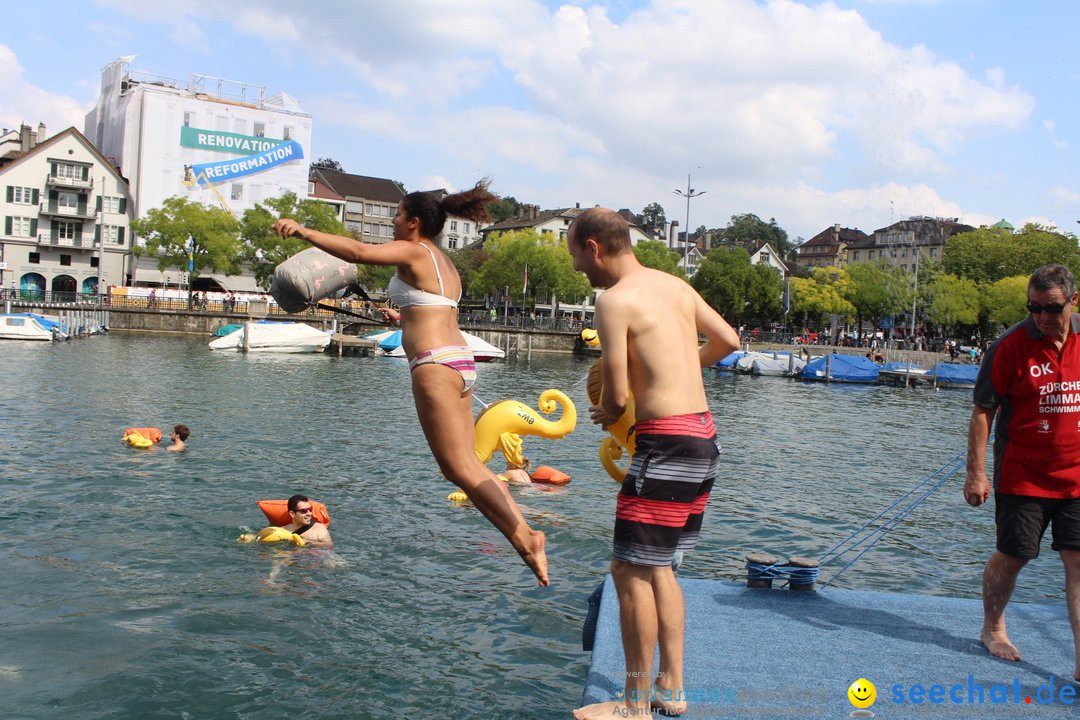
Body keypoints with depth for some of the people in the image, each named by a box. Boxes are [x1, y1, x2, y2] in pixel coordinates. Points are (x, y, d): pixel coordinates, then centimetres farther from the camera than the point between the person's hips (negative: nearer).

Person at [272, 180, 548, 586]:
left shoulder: (413, 252, -3)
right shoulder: (444, 264, 23)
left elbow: (359, 252, -20)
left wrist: (304, 232, -14)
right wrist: (404, 320, 43)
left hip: (435, 365, -9)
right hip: (460, 365, 9)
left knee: (459, 468, -7)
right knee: (468, 465, 10)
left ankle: (524, 538, -10)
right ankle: (524, 538, 6)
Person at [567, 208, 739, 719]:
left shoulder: (614, 300, -12)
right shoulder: (674, 284, 12)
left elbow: (618, 396, -12)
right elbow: (728, 340, 20)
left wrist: (606, 413, 10)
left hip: (667, 442, -9)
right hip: (703, 435, 9)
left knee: (631, 571, 0)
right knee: (657, 566, 18)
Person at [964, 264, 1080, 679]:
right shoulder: (1010, 346, -11)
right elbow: (983, 411, -8)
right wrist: (976, 472, -13)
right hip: (1022, 475, -3)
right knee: (1012, 556, 8)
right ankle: (993, 630, 32)